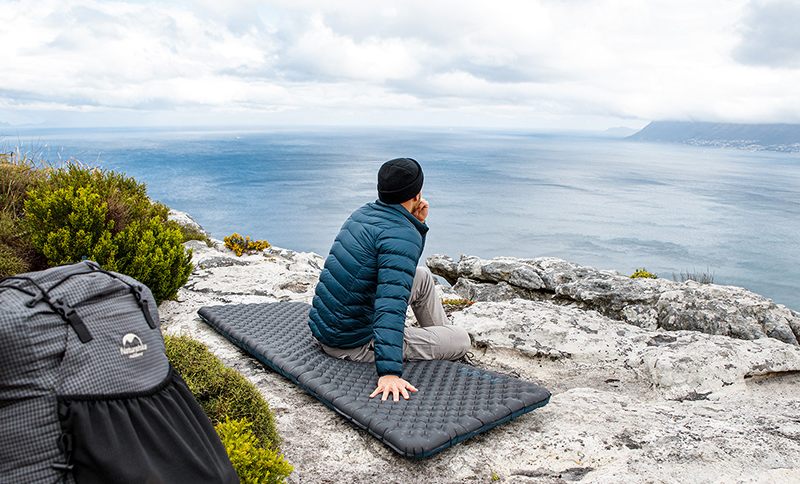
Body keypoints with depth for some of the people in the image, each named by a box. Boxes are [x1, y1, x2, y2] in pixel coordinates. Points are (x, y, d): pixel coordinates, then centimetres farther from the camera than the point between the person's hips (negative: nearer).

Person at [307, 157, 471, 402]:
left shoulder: (365, 212, 4)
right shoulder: (401, 234, -24)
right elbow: (391, 306, -36)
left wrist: (419, 224, 4)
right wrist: (389, 371, -40)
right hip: (353, 343, -9)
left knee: (422, 275, 22)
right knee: (461, 339, -4)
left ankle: (442, 334, 34)